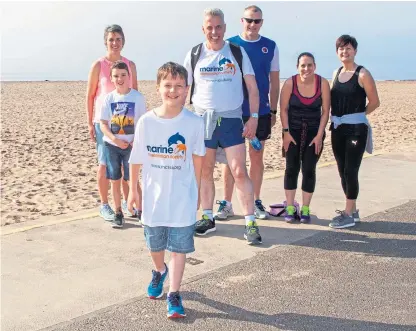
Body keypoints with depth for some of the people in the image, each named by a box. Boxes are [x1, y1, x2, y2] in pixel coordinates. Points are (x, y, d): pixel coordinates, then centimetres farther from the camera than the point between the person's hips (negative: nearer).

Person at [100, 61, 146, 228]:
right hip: (111, 145, 2)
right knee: (115, 180, 8)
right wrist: (115, 140, -15)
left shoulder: (137, 97, -5)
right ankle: (118, 213, 20)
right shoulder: (109, 98, -1)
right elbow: (103, 124, -1)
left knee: (131, 180, -2)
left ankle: (140, 211, 13)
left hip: (131, 145, -2)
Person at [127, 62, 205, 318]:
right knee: (155, 244, 20)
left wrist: (196, 190, 8)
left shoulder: (195, 122, -11)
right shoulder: (146, 121, -9)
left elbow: (197, 159, 2)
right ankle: (160, 271, 50)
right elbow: (137, 158, 1)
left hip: (182, 198, -2)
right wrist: (133, 189, 7)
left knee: (179, 246, 4)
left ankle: (174, 294, 17)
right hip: (153, 196, 2)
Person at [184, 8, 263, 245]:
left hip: (231, 120, -2)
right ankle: (208, 218, 23)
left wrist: (254, 117, -7)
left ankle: (251, 223, 0)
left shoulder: (238, 52, 2)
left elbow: (252, 87, 2)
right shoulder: (194, 54, 4)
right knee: (205, 172, 9)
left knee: (240, 172, -6)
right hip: (202, 120, 2)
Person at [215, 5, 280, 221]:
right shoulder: (230, 45, 0)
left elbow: (274, 81, 8)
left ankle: (256, 202, 20)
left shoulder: (270, 46, 5)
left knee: (257, 156, 9)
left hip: (261, 112, 1)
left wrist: (273, 111, 5)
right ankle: (226, 204, 11)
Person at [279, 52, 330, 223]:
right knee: (291, 168, 2)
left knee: (309, 170, 1)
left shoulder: (323, 83, -9)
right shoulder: (290, 83, -11)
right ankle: (290, 208, 10)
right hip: (293, 131, 0)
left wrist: (319, 135, -7)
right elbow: (283, 109, -4)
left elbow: (325, 111, -4)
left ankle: (305, 209, 10)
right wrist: (286, 132, -8)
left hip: (314, 132, 0)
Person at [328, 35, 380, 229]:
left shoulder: (362, 74, -8)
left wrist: (357, 116, 1)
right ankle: (352, 211, 24)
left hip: (356, 129, -7)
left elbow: (375, 102, -6)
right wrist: (337, 118, 5)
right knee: (343, 171, 11)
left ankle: (348, 215, 3)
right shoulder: (336, 73, 11)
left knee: (350, 171, -6)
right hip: (337, 129, 7)